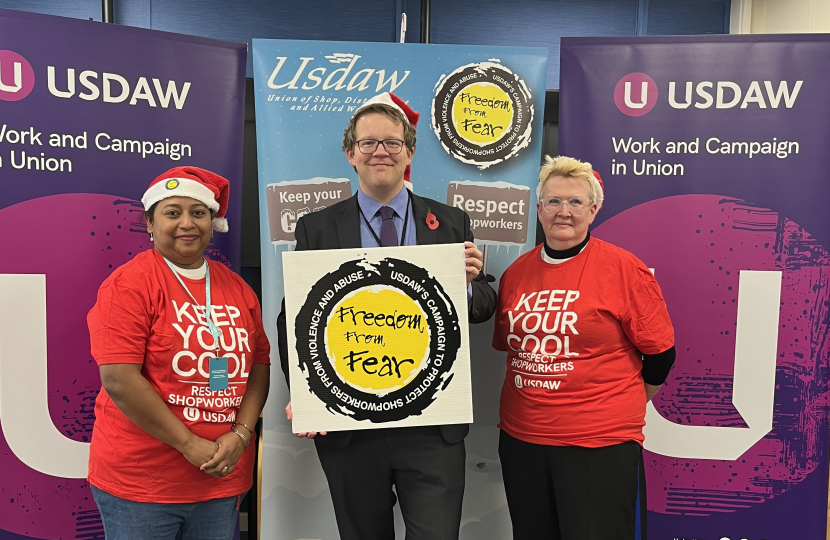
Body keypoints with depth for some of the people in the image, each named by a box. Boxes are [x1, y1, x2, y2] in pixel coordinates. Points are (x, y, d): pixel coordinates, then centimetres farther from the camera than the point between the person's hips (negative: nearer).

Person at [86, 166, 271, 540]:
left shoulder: (236, 287, 5)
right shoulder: (129, 284, -10)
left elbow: (258, 366, 6)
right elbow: (119, 380, -17)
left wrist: (241, 434, -8)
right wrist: (190, 446, -16)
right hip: (138, 482, -4)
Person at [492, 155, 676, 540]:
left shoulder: (624, 269, -8)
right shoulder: (515, 273, 5)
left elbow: (659, 353, -2)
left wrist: (622, 406, 6)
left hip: (599, 443, -4)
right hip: (520, 438, 5)